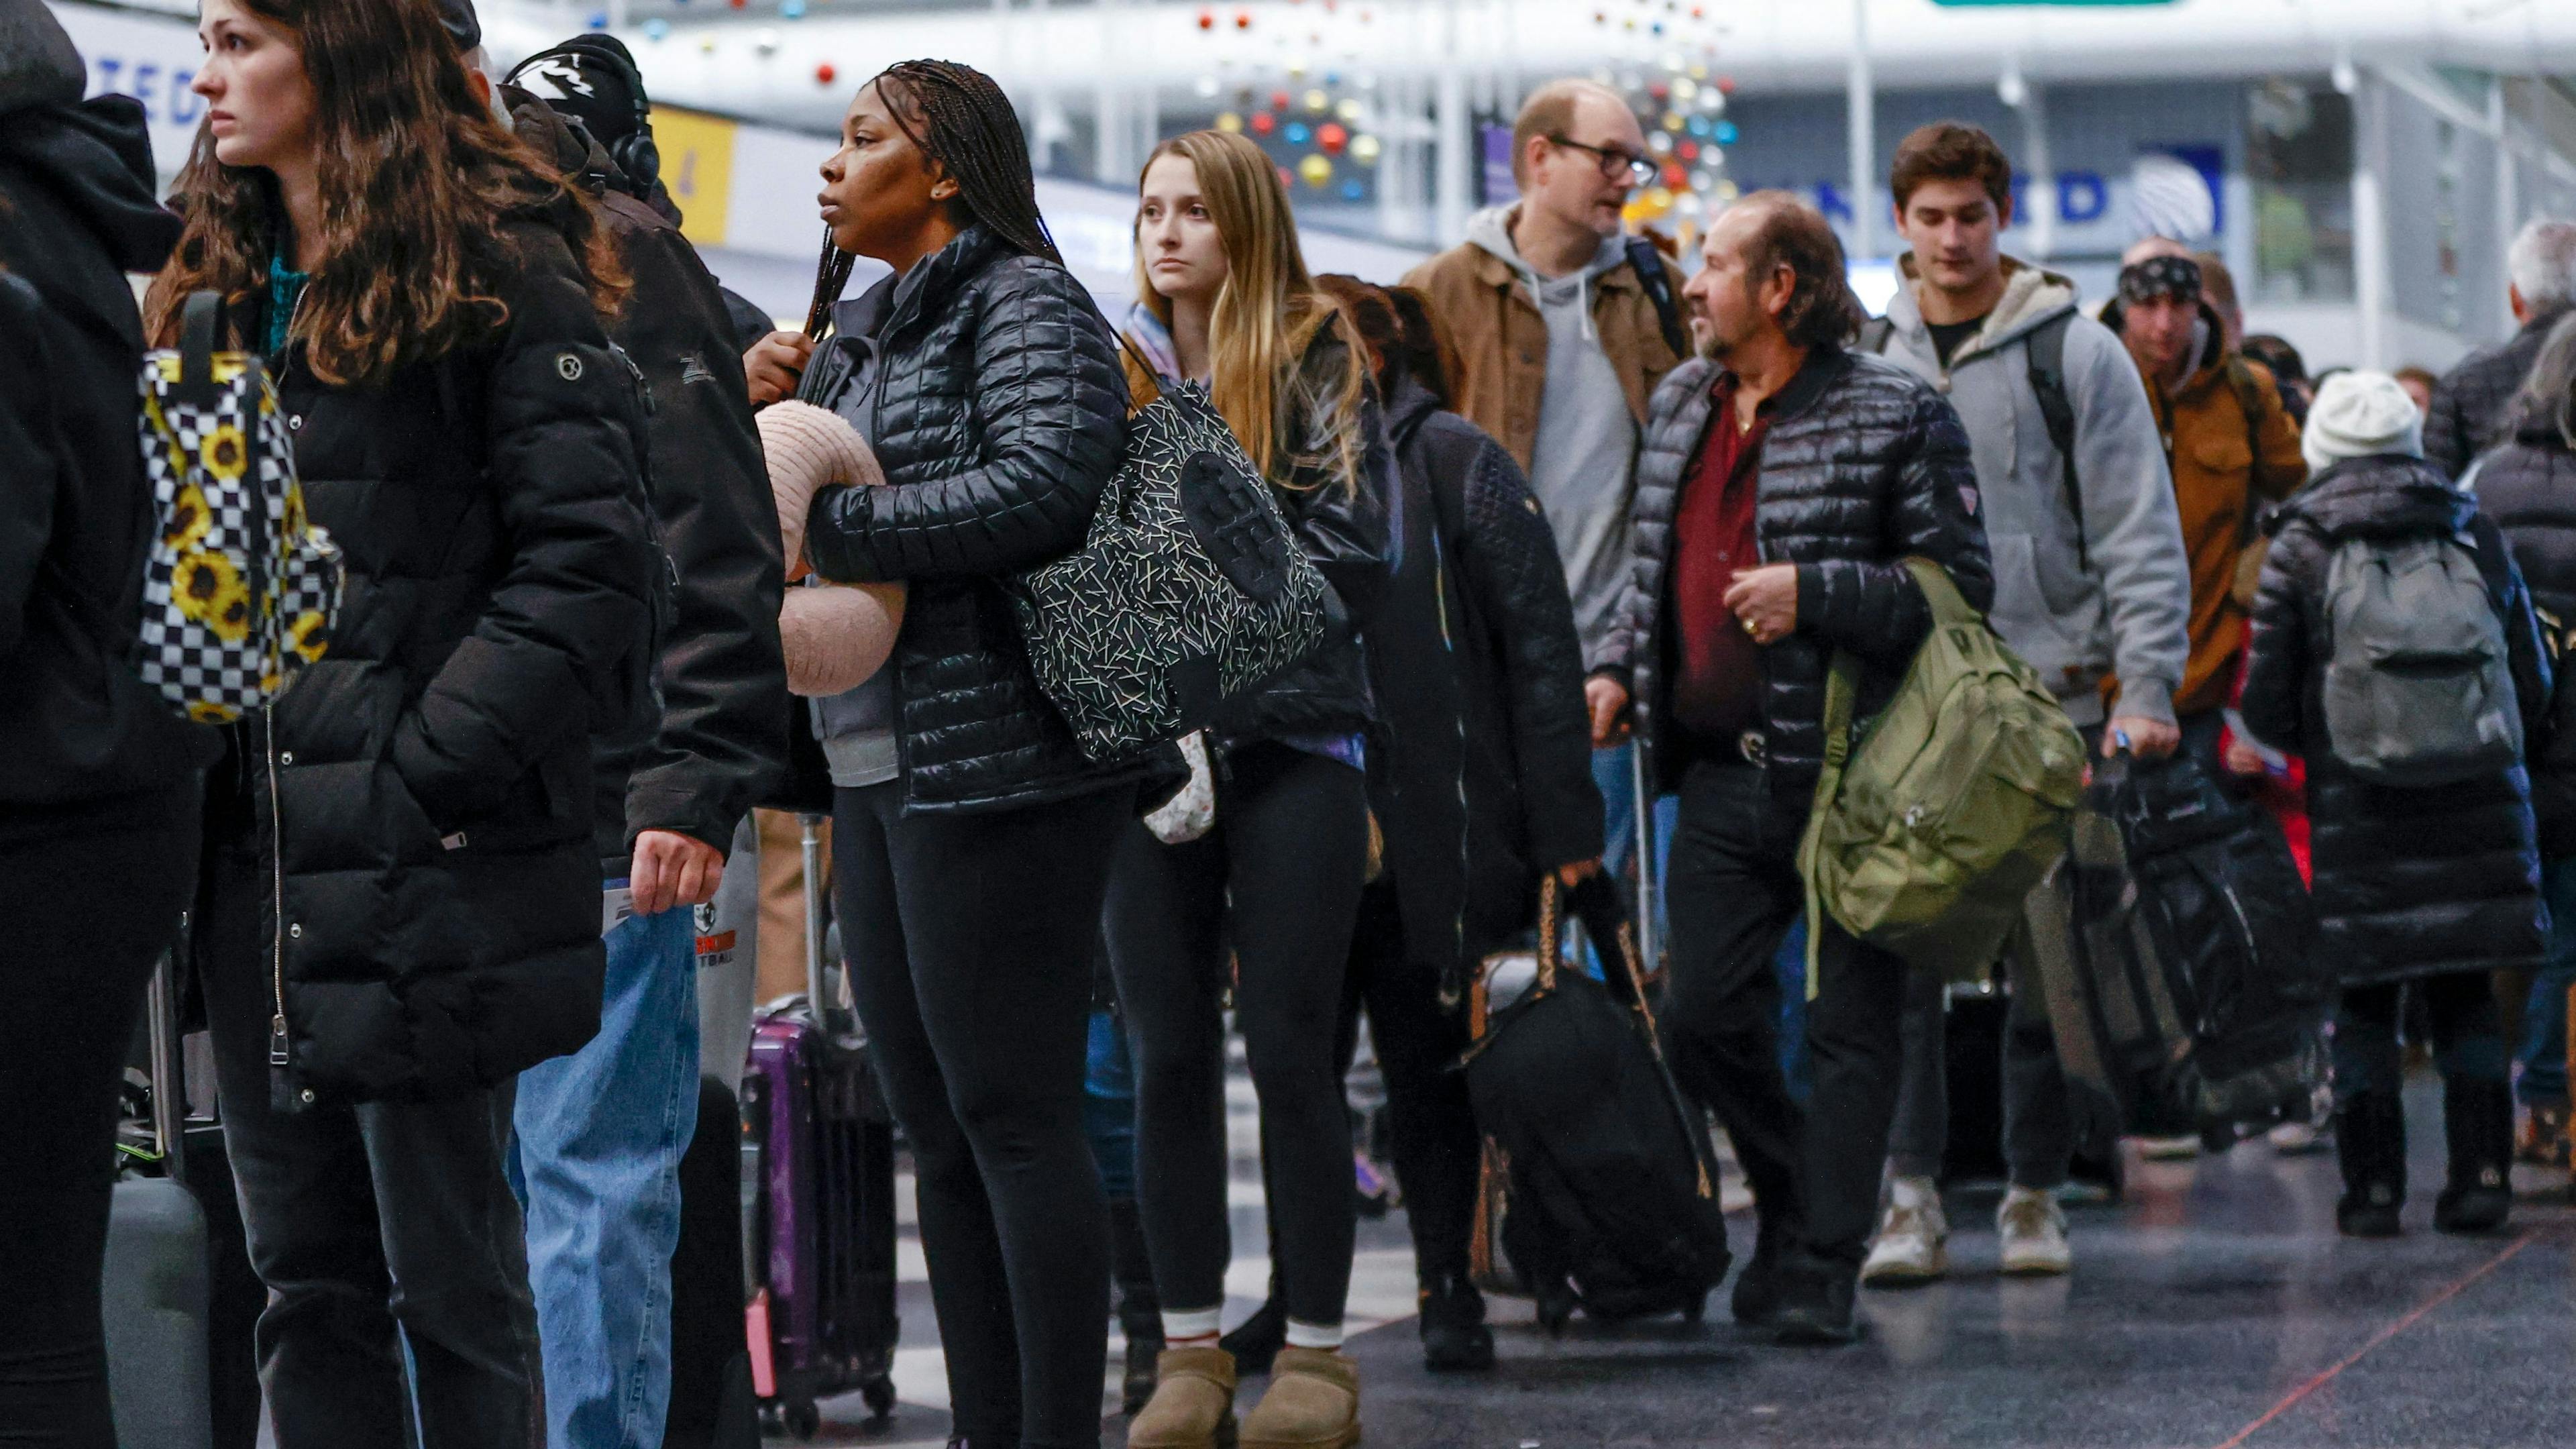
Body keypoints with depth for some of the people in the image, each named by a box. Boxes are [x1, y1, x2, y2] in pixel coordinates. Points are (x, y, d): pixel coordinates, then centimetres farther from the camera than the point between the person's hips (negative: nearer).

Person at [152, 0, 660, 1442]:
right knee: (307, 1274, 11)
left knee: (449, 1281, 0)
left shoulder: (498, 278, -7)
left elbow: (587, 560, -14)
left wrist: (430, 769, -18)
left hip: (427, 875, -7)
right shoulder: (219, 288, 16)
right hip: (257, 862, 7)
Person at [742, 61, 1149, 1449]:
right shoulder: (859, 336, 19)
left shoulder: (1023, 304, -7)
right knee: (935, 1128, 11)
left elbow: (1044, 483, -24)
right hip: (876, 769, 9)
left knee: (1012, 1117, -8)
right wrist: (759, 398, 7)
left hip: (998, 768, -9)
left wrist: (830, 525, -18)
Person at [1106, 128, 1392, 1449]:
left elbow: (1354, 559, -5)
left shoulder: (1317, 367, 2)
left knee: (1288, 1050, -2)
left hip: (1291, 744, -3)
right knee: (1168, 1055, 4)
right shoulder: (1108, 370, 12)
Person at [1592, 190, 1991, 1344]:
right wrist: (1620, 671, 11)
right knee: (1702, 1014, 5)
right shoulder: (1679, 404, 15)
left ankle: (1823, 1267, 4)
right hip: (1723, 767, 6)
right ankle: (1795, 1204, 26)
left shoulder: (1893, 414, -7)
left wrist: (1814, 591, -19)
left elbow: (1961, 586, -10)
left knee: (1849, 1024, 0)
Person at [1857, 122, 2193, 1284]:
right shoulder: (1866, 360, 10)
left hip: (2047, 697, -2)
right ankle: (1911, 1197, -1)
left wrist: (2146, 686, -8)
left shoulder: (2075, 354, 2)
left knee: (2048, 957, 2)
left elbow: (2140, 533, 0)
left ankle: (2035, 1191, 13)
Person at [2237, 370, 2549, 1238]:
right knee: (2465, 996, 11)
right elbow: (2533, 687, 9)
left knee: (2364, 1005, 5)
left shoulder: (2300, 550, -3)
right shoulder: (2477, 536, 4)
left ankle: (2373, 1186, 3)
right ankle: (2481, 1174, 4)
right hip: (2477, 809, 2)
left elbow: (2266, 707, -1)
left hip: (2358, 813, -2)